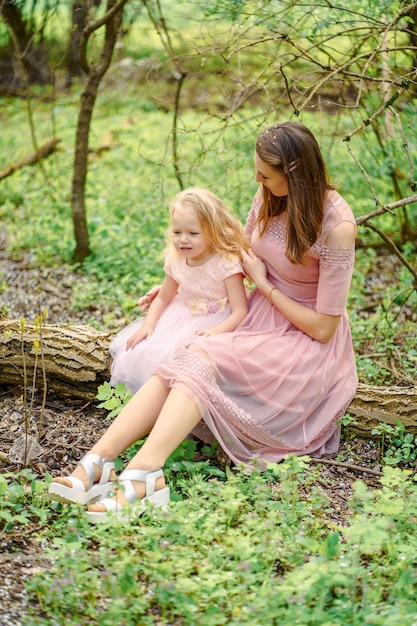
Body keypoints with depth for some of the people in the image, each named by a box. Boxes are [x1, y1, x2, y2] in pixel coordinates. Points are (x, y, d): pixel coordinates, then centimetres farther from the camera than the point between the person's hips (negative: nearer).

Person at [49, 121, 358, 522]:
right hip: (260, 321, 6)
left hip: (308, 343, -6)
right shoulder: (270, 194, -2)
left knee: (202, 362, -31)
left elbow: (323, 327, -18)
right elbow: (242, 252, 18)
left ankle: (141, 477, -46)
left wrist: (263, 285, -13)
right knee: (184, 364, -23)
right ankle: (94, 464, -36)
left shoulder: (337, 227, -22)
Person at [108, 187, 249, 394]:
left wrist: (214, 333, -38)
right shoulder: (176, 261, -2)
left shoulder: (226, 264, -20)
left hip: (217, 324, -6)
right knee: (140, 352, -7)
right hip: (180, 320, 7)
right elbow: (162, 299, 12)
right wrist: (148, 326, -5)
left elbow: (240, 312, -22)